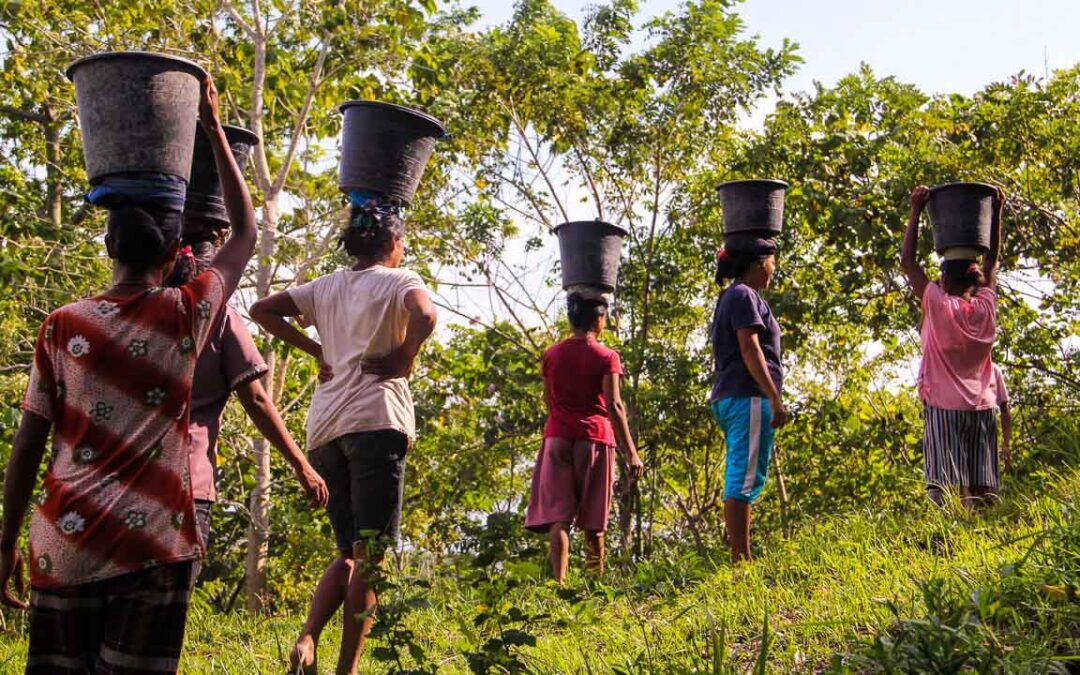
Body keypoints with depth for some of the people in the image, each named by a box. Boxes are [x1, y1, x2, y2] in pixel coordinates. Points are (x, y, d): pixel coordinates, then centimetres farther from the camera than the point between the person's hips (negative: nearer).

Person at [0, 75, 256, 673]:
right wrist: (212, 128, 19)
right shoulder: (187, 315, -1)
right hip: (152, 544, -2)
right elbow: (246, 232, 13)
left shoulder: (61, 327, 2)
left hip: (63, 544, 2)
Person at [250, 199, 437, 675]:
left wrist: (315, 351, 15)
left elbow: (261, 310, 17)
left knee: (348, 552, 14)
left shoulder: (325, 286, 18)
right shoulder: (400, 281, 2)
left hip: (325, 426, 6)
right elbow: (425, 317, -19)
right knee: (369, 554, -1)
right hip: (376, 420, -6)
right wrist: (403, 358, -3)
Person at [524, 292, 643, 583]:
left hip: (558, 437, 2)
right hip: (595, 438, -2)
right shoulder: (606, 357, -4)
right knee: (592, 520, 8)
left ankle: (559, 580, -13)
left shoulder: (552, 355, 7)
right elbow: (614, 405, -10)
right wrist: (631, 452, -10)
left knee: (558, 515, -3)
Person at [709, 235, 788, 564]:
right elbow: (750, 349, -17)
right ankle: (741, 558, -12)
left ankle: (739, 558, 11)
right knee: (744, 480, -11)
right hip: (748, 396, -11)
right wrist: (775, 398, -19)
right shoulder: (744, 296, -8)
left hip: (730, 398, 11)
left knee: (739, 481, 9)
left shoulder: (731, 297, 23)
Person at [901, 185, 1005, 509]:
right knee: (978, 491, 2)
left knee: (942, 487, -9)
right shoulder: (986, 307, 4)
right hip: (982, 408, 4)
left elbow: (907, 261, 0)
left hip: (943, 406, -4)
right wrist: (996, 213, 21)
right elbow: (992, 261, 17)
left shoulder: (937, 304, -6)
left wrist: (916, 212, 4)